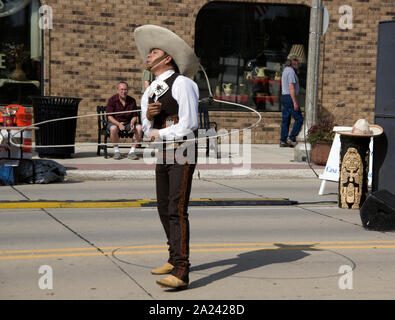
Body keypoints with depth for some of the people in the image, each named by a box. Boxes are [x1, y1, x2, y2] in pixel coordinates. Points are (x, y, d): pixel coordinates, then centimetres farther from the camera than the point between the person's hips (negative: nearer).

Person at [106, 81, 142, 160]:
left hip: (128, 123, 3)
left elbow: (135, 116, 8)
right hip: (115, 122, -3)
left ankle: (132, 151, -20)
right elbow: (110, 117, -9)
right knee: (113, 128, -37)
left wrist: (132, 123, -16)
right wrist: (118, 124, -28)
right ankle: (116, 151, -19)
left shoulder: (132, 100, 5)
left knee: (139, 127, -25)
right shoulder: (112, 100, -5)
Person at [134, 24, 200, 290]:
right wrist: (148, 117, -5)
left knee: (177, 210, -16)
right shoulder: (149, 93, 16)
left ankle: (181, 273, -19)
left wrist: (160, 134, -7)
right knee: (164, 209, 13)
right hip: (162, 156, 8)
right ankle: (175, 259, 30)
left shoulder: (182, 83, -8)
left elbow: (189, 124, -15)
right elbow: (148, 129, 17)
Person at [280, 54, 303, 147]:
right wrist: (295, 103, -22)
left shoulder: (285, 70, 17)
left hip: (284, 97, 10)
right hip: (290, 98, -10)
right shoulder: (291, 71, -15)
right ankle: (292, 138, -5)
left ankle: (283, 141, 8)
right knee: (299, 119, -4)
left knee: (285, 120, 9)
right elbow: (291, 88, -21)